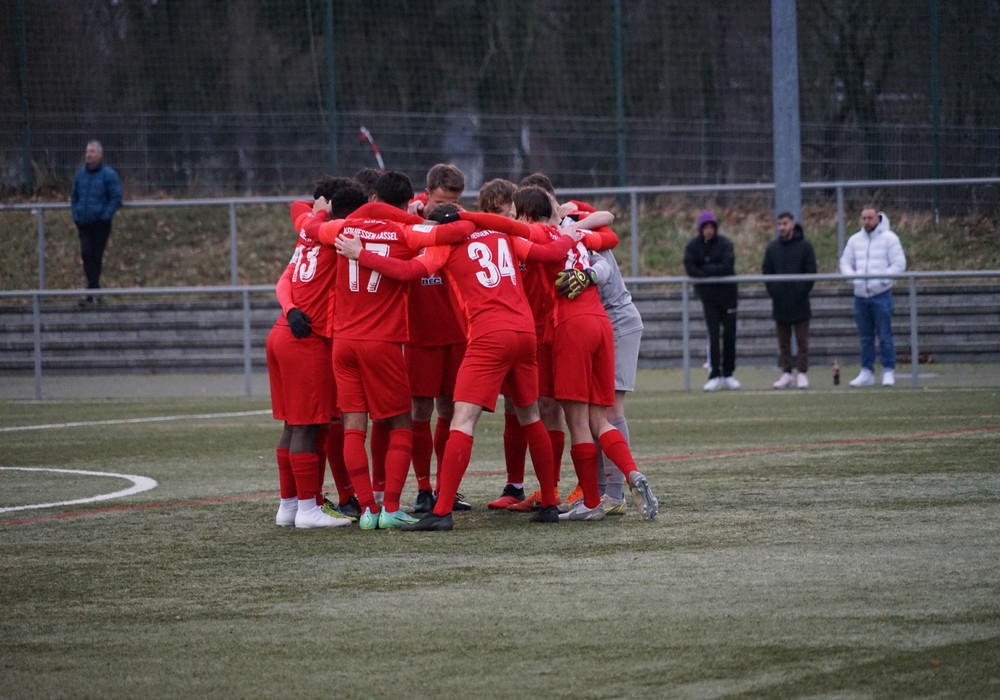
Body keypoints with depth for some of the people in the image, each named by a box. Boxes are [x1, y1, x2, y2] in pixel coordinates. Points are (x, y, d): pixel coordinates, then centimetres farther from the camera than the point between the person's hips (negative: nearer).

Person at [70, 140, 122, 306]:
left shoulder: (108, 174, -5)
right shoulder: (81, 175, 10)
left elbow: (116, 199, -6)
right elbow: (74, 197, 21)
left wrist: (105, 216, -13)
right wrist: (76, 216, 8)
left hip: (100, 224, -4)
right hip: (84, 224, 4)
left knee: (96, 256, 0)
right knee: (86, 254, -10)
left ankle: (92, 292, 8)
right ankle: (95, 290, -8)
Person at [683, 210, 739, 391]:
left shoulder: (724, 243, -6)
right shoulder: (693, 246, -2)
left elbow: (727, 266, -18)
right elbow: (690, 269, -13)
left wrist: (705, 270, -16)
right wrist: (715, 272, -17)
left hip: (727, 293, 0)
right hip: (707, 294, 0)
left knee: (730, 334, 4)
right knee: (713, 335, -8)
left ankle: (728, 374, 15)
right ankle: (714, 376, -8)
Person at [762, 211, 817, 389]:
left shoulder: (805, 246, 0)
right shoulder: (772, 247, 9)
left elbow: (811, 271, -2)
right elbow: (766, 271, 10)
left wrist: (803, 292, -10)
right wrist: (772, 292, -2)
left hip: (799, 302, -3)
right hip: (779, 302, 3)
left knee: (802, 340, 0)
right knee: (783, 342, 6)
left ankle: (802, 373, 3)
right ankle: (786, 373, 10)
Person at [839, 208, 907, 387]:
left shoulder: (889, 238, -1)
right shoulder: (855, 240, 12)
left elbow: (899, 264, -5)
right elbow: (845, 263, 15)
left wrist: (881, 279, -15)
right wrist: (853, 277, -6)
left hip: (881, 293, -4)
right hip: (860, 295, 5)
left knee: (885, 336, -6)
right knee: (865, 337, 8)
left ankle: (888, 372, -2)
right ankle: (867, 373, 13)